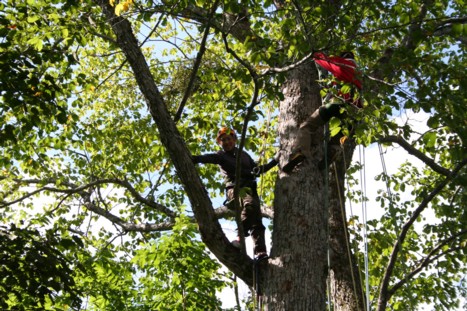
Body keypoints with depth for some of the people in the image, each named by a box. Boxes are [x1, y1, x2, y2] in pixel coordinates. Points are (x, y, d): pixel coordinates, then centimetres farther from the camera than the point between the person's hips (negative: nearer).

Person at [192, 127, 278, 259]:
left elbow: (257, 170, 32)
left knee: (257, 222, -8)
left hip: (250, 189, 5)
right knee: (250, 204, -37)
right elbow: (209, 158, -16)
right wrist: (195, 158, -37)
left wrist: (275, 161, 25)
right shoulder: (220, 156, 7)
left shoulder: (244, 154, 24)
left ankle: (260, 253, -13)